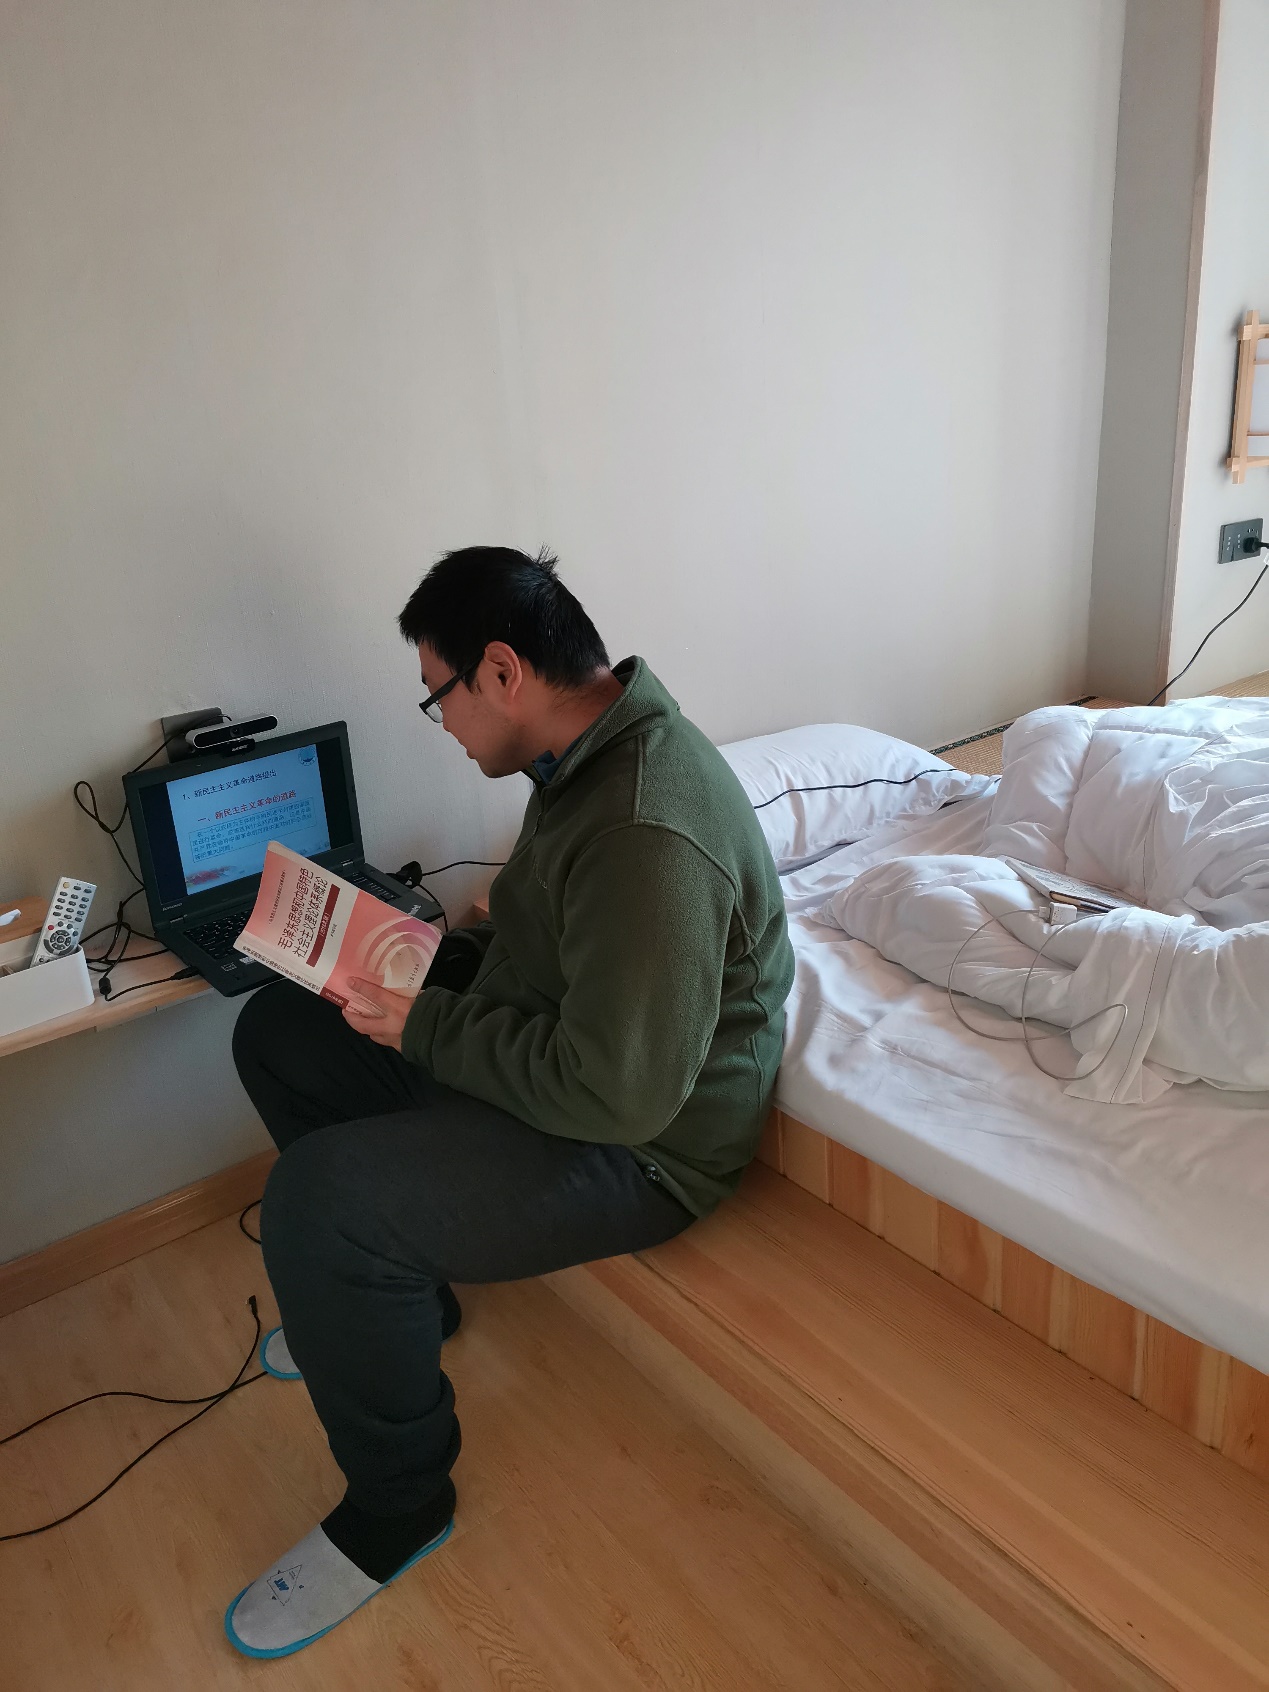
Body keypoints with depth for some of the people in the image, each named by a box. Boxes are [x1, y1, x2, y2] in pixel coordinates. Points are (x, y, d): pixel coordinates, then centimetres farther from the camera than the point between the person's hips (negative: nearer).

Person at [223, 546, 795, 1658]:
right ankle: (402, 1294, 29)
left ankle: (398, 1507, 2)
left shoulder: (648, 833, -32)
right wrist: (430, 956, 3)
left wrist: (426, 1026, -22)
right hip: (542, 1047, 10)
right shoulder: (590, 747, 1)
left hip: (641, 1144, -10)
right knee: (275, 1029, 12)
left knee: (317, 1198, -26)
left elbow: (618, 1093, -31)